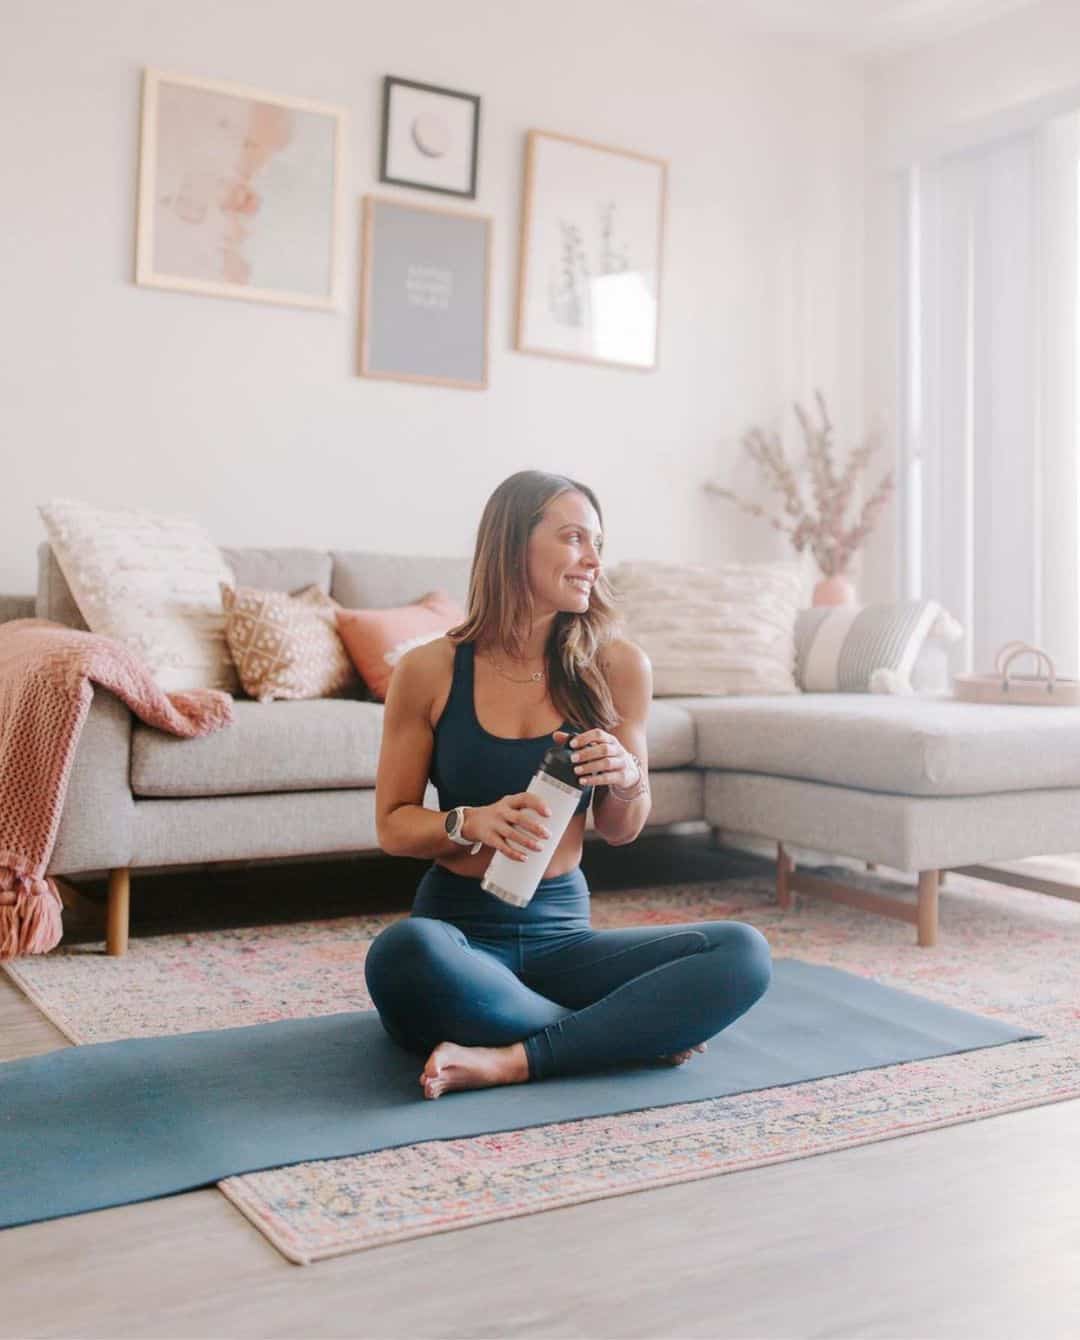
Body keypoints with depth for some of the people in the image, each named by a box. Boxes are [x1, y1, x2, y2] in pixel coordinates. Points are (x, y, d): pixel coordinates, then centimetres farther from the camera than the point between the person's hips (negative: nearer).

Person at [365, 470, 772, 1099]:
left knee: (744, 952, -20)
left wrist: (628, 779, -14)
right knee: (403, 952, -37)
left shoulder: (618, 665, 0)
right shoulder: (431, 669, -5)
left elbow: (621, 831, 10)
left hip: (563, 933, 2)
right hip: (460, 928, -2)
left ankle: (512, 1061, -22)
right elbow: (393, 823, 3)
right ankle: (637, 1030, -17)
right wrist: (472, 823, -18)